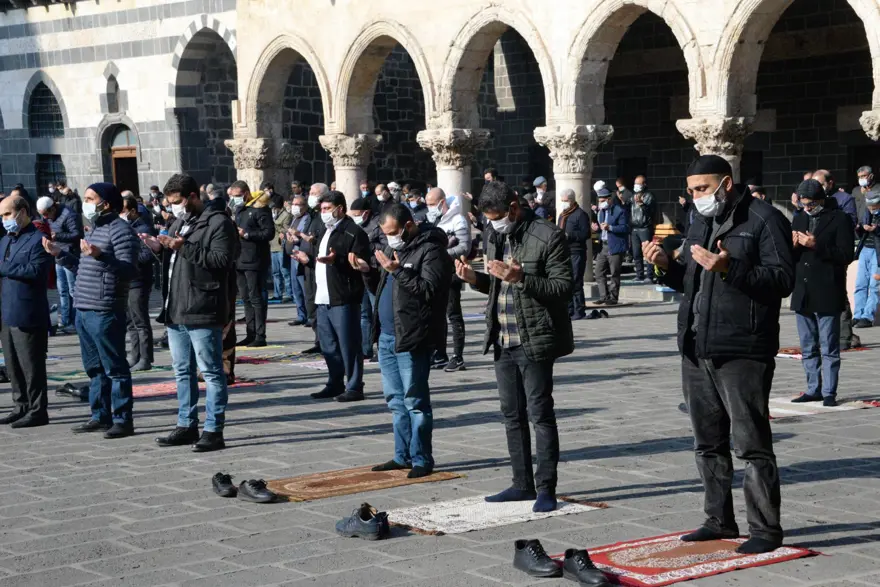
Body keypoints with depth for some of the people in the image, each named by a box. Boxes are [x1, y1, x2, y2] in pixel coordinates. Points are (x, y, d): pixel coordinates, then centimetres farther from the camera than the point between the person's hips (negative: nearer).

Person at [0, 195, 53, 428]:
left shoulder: (38, 239, -9)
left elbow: (35, 270, -21)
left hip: (27, 315, -8)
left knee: (31, 366, -3)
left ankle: (37, 411, 4)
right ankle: (21, 407, 22)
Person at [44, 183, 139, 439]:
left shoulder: (120, 230, -11)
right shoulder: (95, 230, 20)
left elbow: (129, 270, -21)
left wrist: (100, 255, -32)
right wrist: (60, 254, 22)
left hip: (105, 312, -10)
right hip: (84, 310, 10)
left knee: (115, 368, -4)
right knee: (95, 368, 15)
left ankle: (123, 420, 0)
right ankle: (100, 417, 23)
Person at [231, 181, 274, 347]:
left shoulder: (259, 208, -10)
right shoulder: (238, 209, 16)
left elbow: (269, 232, -17)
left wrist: (247, 234, -20)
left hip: (255, 260, -9)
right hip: (240, 260, 9)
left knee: (256, 298, -7)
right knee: (246, 298, 11)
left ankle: (260, 336, -4)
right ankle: (251, 334, 17)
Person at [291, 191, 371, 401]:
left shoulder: (353, 232, -11)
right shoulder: (323, 231, 19)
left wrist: (336, 260, -30)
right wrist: (308, 259, 10)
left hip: (344, 299, -9)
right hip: (323, 297, 9)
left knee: (348, 345, -5)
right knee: (328, 345, 15)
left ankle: (354, 387, 1)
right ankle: (335, 384, 25)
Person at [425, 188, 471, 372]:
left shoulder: (457, 220, -11)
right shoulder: (433, 220, 15)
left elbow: (465, 247, -18)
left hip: (451, 273, -8)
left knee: (453, 314, -4)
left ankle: (458, 358, 0)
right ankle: (440, 356, 20)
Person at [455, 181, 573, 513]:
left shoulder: (548, 237, -11)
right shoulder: (497, 238, 13)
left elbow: (563, 288, -16)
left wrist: (520, 278, -26)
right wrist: (475, 278, 2)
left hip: (534, 342, -8)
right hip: (503, 342, 8)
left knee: (540, 414, -4)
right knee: (512, 416, 12)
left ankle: (546, 488, 2)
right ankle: (523, 484, 21)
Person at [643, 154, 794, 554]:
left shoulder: (764, 220, -6)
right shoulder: (701, 224, 19)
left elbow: (783, 279, -16)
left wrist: (729, 268, -26)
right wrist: (666, 266, 5)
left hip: (742, 352, -8)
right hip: (696, 351, 8)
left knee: (752, 444, -5)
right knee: (708, 443, 15)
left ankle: (765, 529, 1)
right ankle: (720, 521, 25)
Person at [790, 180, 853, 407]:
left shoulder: (839, 220, -4)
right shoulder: (799, 220, 15)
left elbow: (846, 256, -11)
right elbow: (789, 258, 18)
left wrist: (817, 246, -19)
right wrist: (794, 246, -5)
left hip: (827, 295, -6)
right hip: (803, 294, 7)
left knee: (829, 348, -2)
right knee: (808, 348, 12)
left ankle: (829, 392, 1)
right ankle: (813, 389, 19)